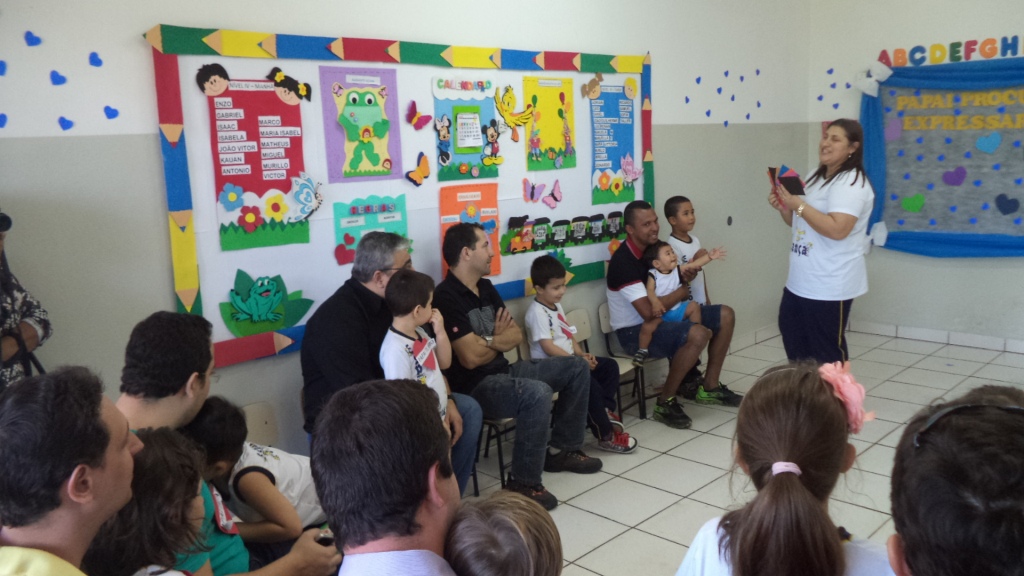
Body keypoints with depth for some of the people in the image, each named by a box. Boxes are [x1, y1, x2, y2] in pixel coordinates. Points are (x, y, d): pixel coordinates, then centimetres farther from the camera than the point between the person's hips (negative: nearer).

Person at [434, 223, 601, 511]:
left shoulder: (485, 287, 11)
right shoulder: (446, 297, -18)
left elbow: (516, 336, 12)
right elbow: (471, 357, -23)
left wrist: (490, 341, -11)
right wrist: (500, 339, -3)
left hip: (503, 371, 10)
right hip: (475, 386, -10)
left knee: (577, 367, 9)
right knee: (537, 393, -36)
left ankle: (560, 449, 17)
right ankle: (523, 483, -20)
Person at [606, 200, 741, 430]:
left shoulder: (654, 248, 5)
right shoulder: (624, 261, -23)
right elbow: (648, 311, -29)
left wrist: (686, 275, -7)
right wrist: (681, 293, -13)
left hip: (661, 320, 10)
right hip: (635, 332, -9)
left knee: (725, 316, 5)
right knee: (698, 334, -33)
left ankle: (709, 387, 15)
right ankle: (665, 402, -16)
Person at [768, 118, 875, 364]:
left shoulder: (851, 183, -16)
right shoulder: (817, 178, 14)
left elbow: (837, 230, -28)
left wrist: (798, 204, -24)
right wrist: (783, 208, 3)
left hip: (829, 286, -10)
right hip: (800, 282, 10)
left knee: (827, 352, 2)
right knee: (794, 339, 19)